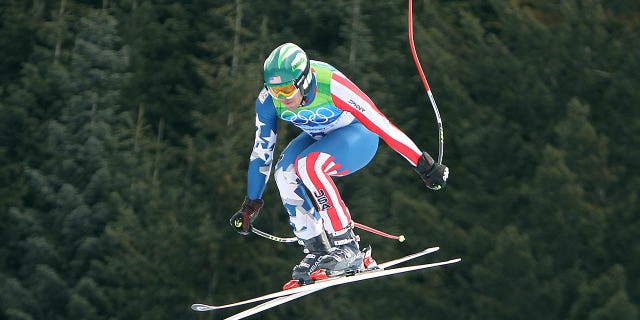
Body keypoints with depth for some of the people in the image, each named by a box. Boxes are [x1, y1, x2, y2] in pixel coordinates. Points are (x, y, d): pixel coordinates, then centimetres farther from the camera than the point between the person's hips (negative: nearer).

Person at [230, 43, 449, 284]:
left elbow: (379, 123, -30)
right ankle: (316, 249, -10)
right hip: (318, 138, 5)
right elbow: (261, 151, -6)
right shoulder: (268, 100, -20)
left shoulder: (331, 85, -35)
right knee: (284, 173, -24)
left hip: (358, 135, -5)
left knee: (308, 165, -32)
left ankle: (347, 246, -25)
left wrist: (423, 164, -26)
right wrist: (250, 205, -1)